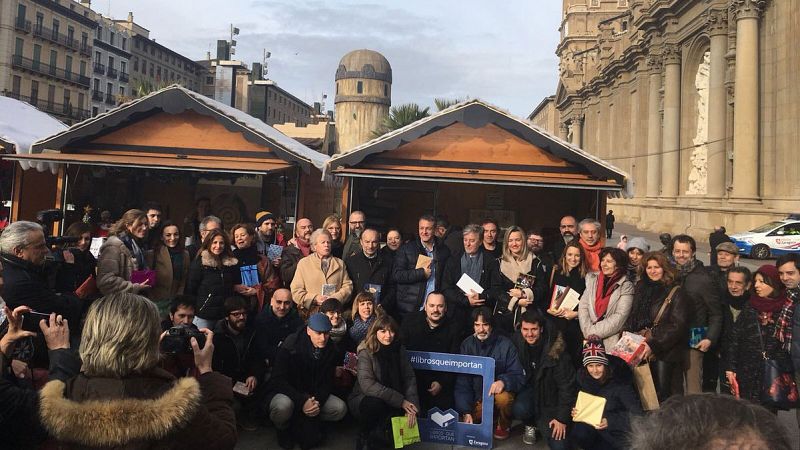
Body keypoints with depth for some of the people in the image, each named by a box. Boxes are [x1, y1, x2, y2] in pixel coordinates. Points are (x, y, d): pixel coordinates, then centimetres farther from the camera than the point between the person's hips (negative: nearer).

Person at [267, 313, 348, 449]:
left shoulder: (331, 350, -6)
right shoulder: (290, 346, -20)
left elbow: (327, 382, -1)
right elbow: (278, 380, -22)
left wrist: (317, 401, -22)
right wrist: (302, 401, -32)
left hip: (314, 395, 4)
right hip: (287, 392, -4)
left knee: (340, 409, -18)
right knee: (283, 406, -38)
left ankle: (301, 423, 1)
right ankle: (284, 429, -1)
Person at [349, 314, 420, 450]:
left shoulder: (399, 349, -4)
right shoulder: (366, 352, -19)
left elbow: (409, 378, -6)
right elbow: (367, 384, -30)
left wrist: (411, 405, -22)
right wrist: (400, 400, -32)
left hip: (392, 401, 4)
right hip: (363, 398, -4)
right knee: (375, 403, -36)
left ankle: (378, 432, 2)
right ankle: (363, 436, -5)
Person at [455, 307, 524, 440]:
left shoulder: (505, 344, -12)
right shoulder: (467, 344, -5)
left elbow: (519, 377, -13)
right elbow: (462, 382, -5)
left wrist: (503, 382, -36)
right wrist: (466, 412, -14)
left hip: (500, 392, -2)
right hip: (478, 398, 2)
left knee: (503, 398, -35)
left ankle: (504, 426, -2)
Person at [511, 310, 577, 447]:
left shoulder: (555, 349, -24)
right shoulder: (517, 341, -15)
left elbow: (566, 385, -17)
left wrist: (562, 418, -14)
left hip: (550, 393, -2)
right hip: (528, 387, 2)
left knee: (558, 444, -13)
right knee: (519, 409, -32)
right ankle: (530, 425, 6)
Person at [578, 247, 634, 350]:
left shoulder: (626, 286, 1)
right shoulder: (592, 279, 11)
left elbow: (620, 316, -8)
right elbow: (583, 306, 4)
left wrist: (595, 333, -13)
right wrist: (588, 331, -9)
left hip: (610, 338, -3)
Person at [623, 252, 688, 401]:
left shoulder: (675, 292, -6)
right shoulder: (641, 288, 12)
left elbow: (678, 326, -13)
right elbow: (632, 318, 16)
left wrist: (654, 345, -19)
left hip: (666, 352, -5)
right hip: (641, 351, 5)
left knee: (663, 394, -5)